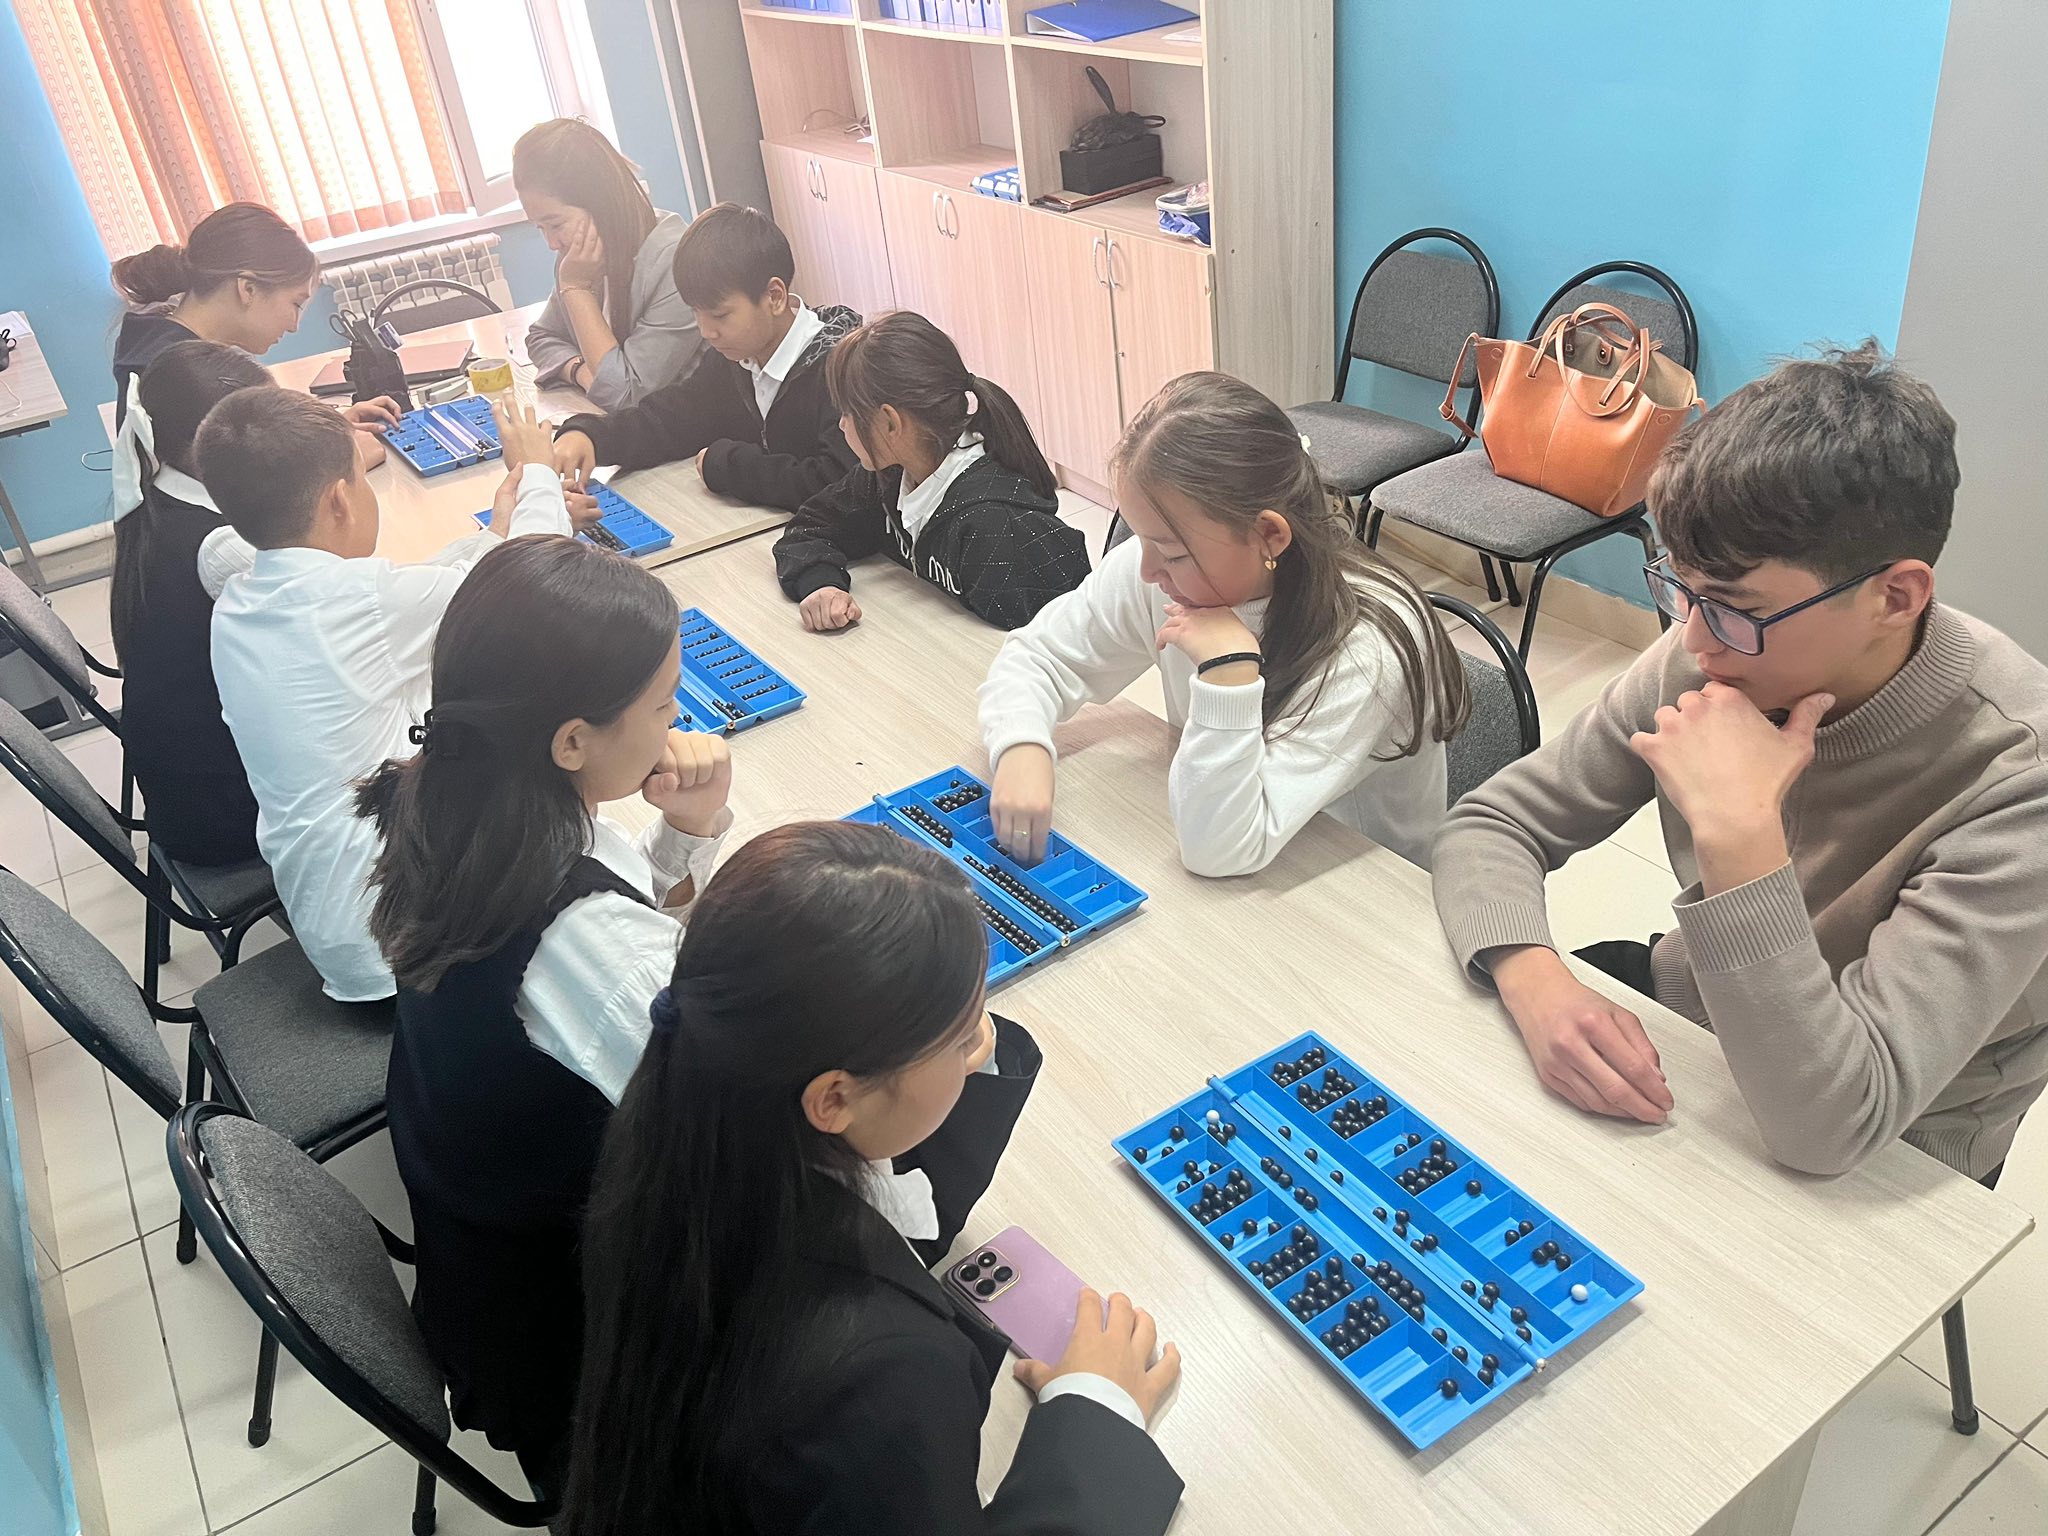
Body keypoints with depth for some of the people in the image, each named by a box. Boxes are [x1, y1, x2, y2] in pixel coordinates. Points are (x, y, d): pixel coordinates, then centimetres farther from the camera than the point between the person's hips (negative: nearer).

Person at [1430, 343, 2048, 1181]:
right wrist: (1535, 982, -31)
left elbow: (1828, 1126, -34)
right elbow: (1488, 824, -11)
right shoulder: (1707, 654, -15)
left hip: (1878, 1178, -4)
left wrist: (1738, 833, -41)